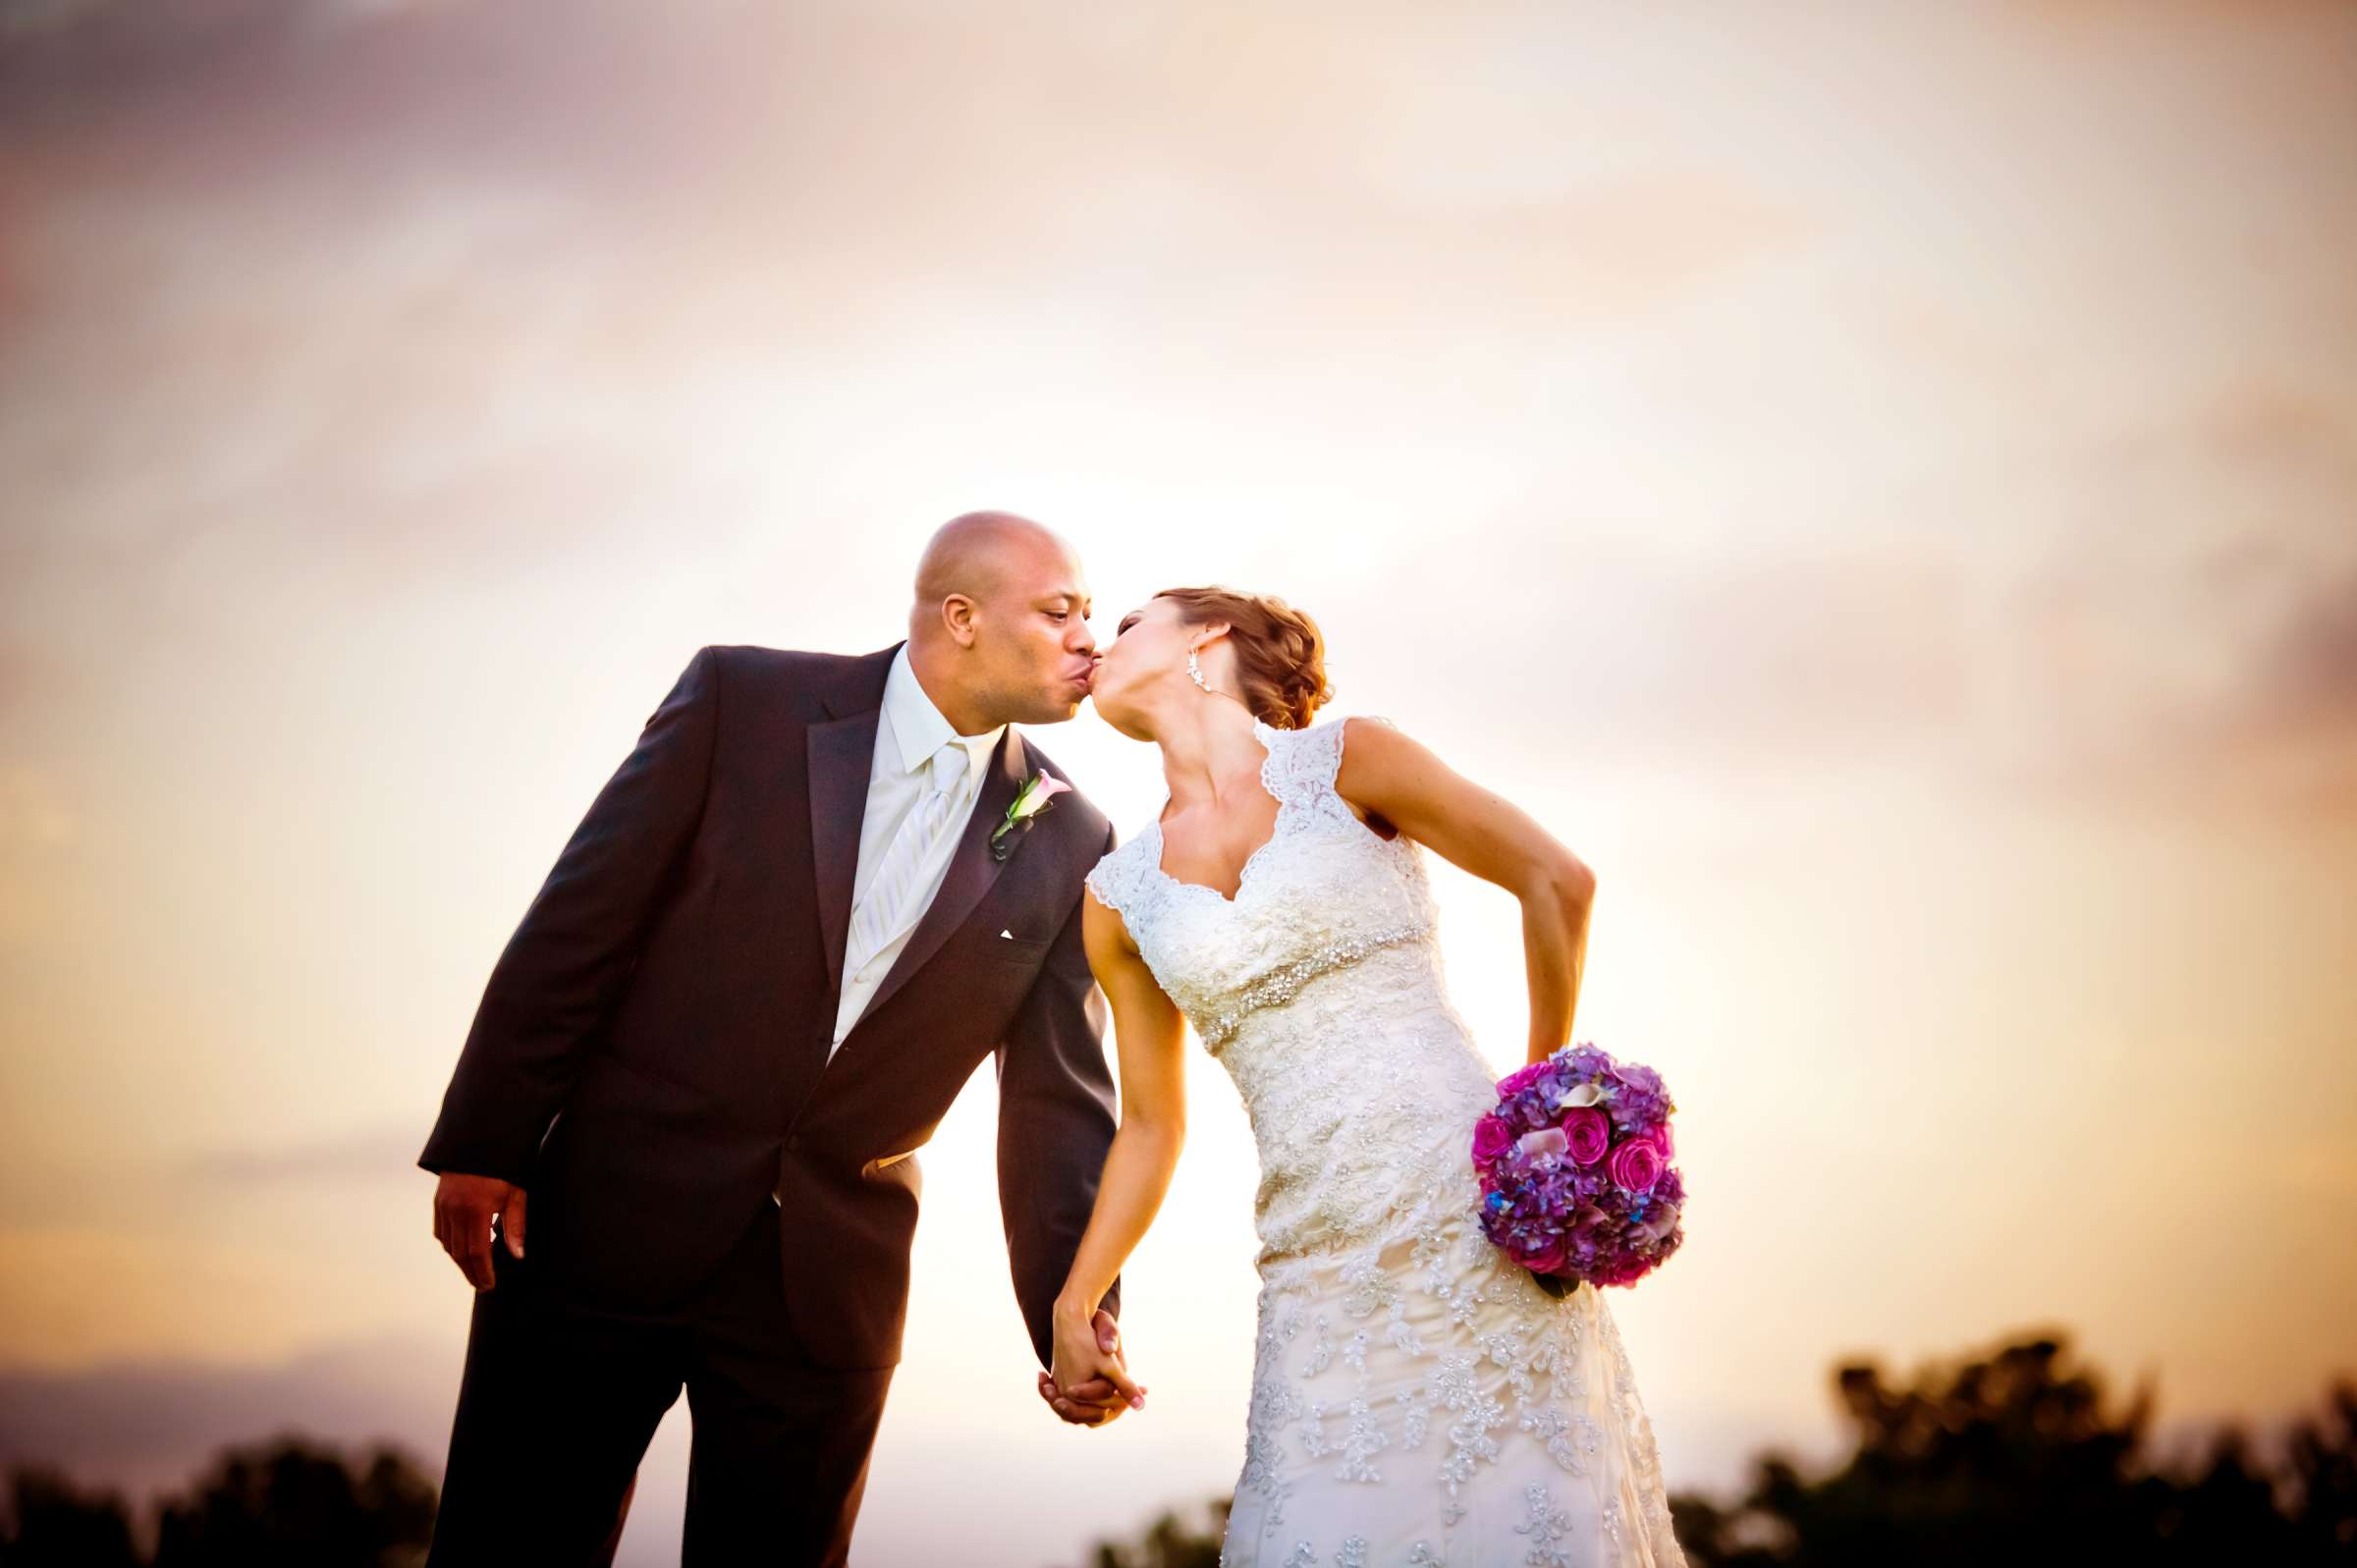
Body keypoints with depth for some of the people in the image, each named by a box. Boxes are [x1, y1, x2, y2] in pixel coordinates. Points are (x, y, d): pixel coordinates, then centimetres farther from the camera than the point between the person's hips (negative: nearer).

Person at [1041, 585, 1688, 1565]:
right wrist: (1072, 1310, 16)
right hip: (1321, 1267, 3)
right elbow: (1151, 1125, 20)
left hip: (1475, 1214, -3)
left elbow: (1556, 880, 5)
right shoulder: (1120, 897, 13)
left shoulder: (1346, 762, 2)